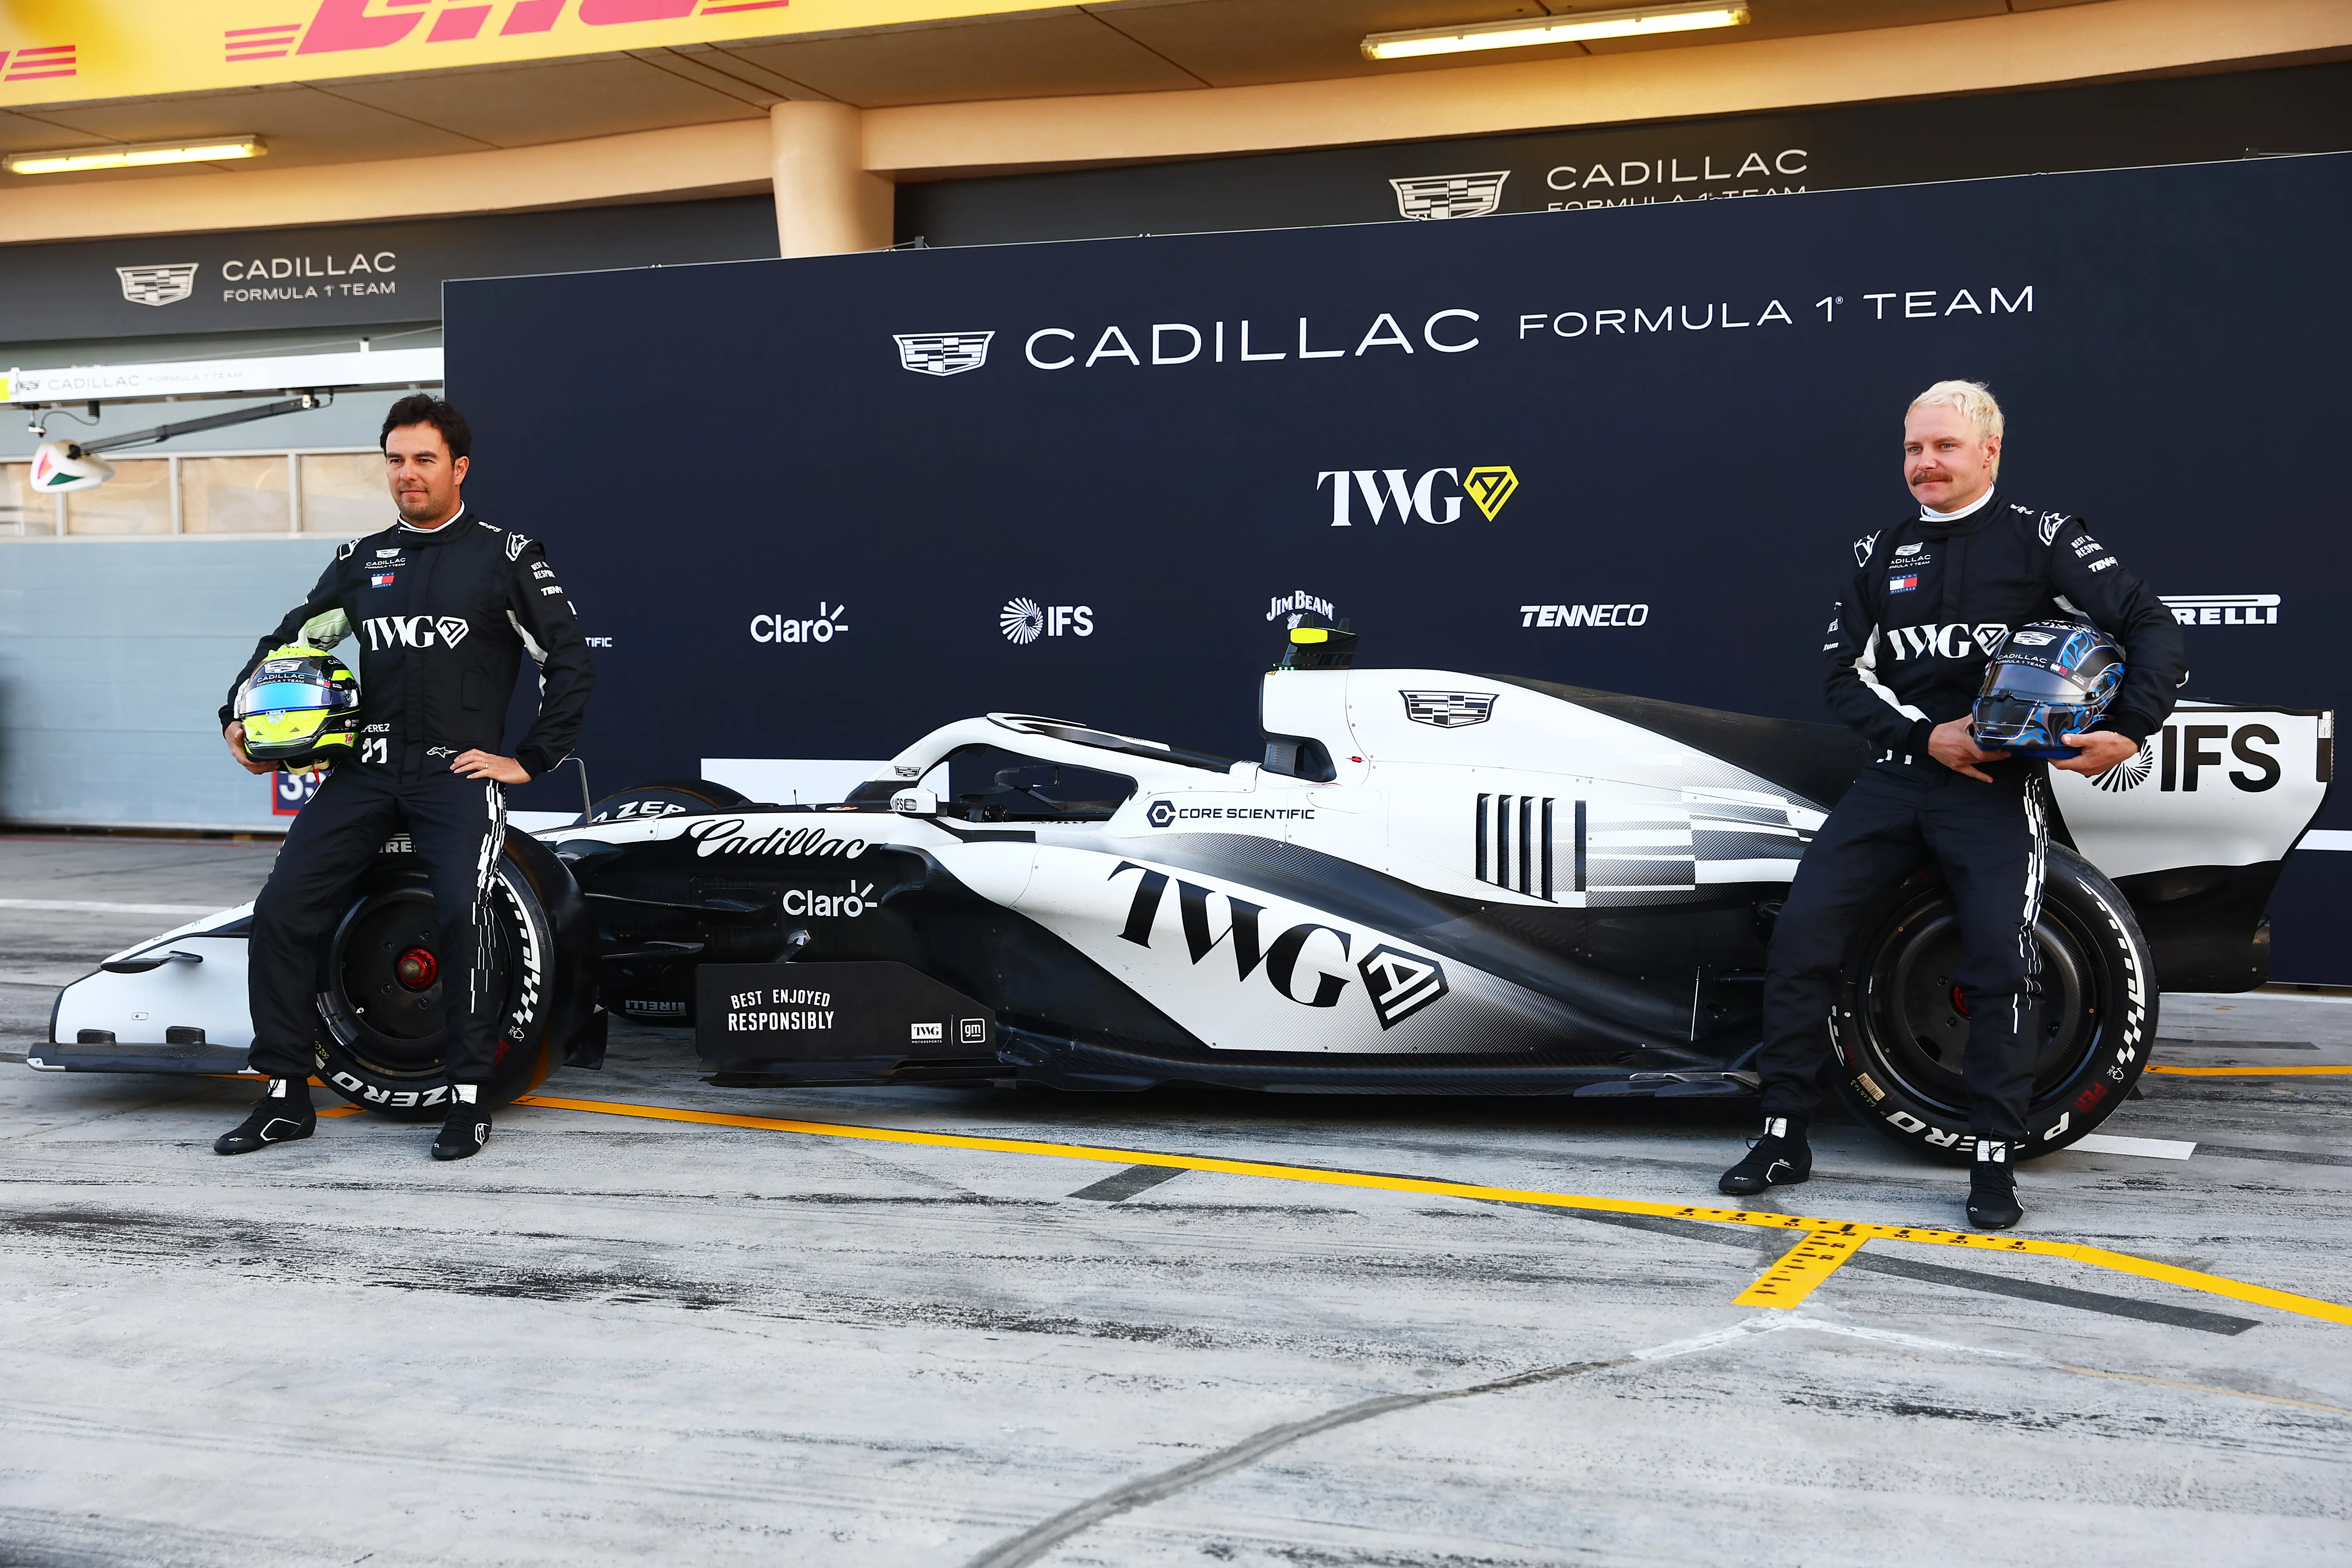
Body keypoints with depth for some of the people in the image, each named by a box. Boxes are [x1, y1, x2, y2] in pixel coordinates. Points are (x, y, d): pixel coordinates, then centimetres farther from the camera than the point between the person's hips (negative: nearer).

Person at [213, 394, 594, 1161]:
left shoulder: (505, 557, 2)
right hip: (367, 770, 4)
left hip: (458, 774, -4)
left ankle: (469, 1099, -9)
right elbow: (291, 638, 23)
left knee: (461, 915, -25)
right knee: (281, 909, -8)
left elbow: (570, 661, 0)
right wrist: (239, 716, 8)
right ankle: (286, 1097, 4)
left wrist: (530, 760, -4)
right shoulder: (361, 560, 15)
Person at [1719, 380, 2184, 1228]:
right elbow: (1845, 673, 8)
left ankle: (1995, 1160, -2)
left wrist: (2129, 731, -21)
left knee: (2002, 957, -16)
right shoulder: (1880, 553, 13)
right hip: (1897, 772, 4)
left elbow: (2152, 624, -5)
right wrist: (1928, 736, -9)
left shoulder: (2041, 538, 0)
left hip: (1998, 784, -3)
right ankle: (1784, 1134, 1)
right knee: (1802, 927, -9)